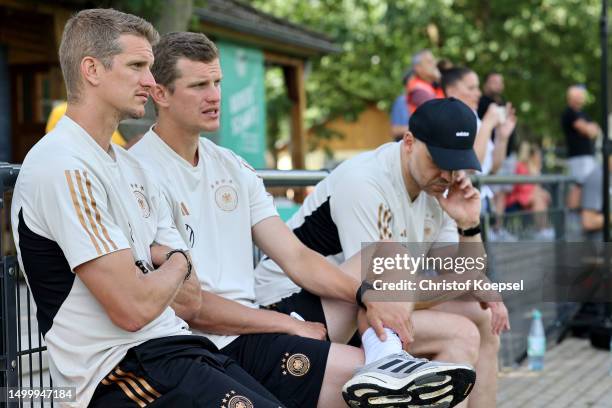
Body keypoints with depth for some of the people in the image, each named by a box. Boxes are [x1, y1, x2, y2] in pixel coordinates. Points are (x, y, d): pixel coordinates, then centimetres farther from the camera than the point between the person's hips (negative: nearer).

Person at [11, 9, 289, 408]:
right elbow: (134, 308, -19)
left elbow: (190, 297, 13)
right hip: (122, 366, -8)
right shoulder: (65, 168, -14)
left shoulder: (129, 165, 15)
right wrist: (178, 263, 1)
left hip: (173, 345, 9)